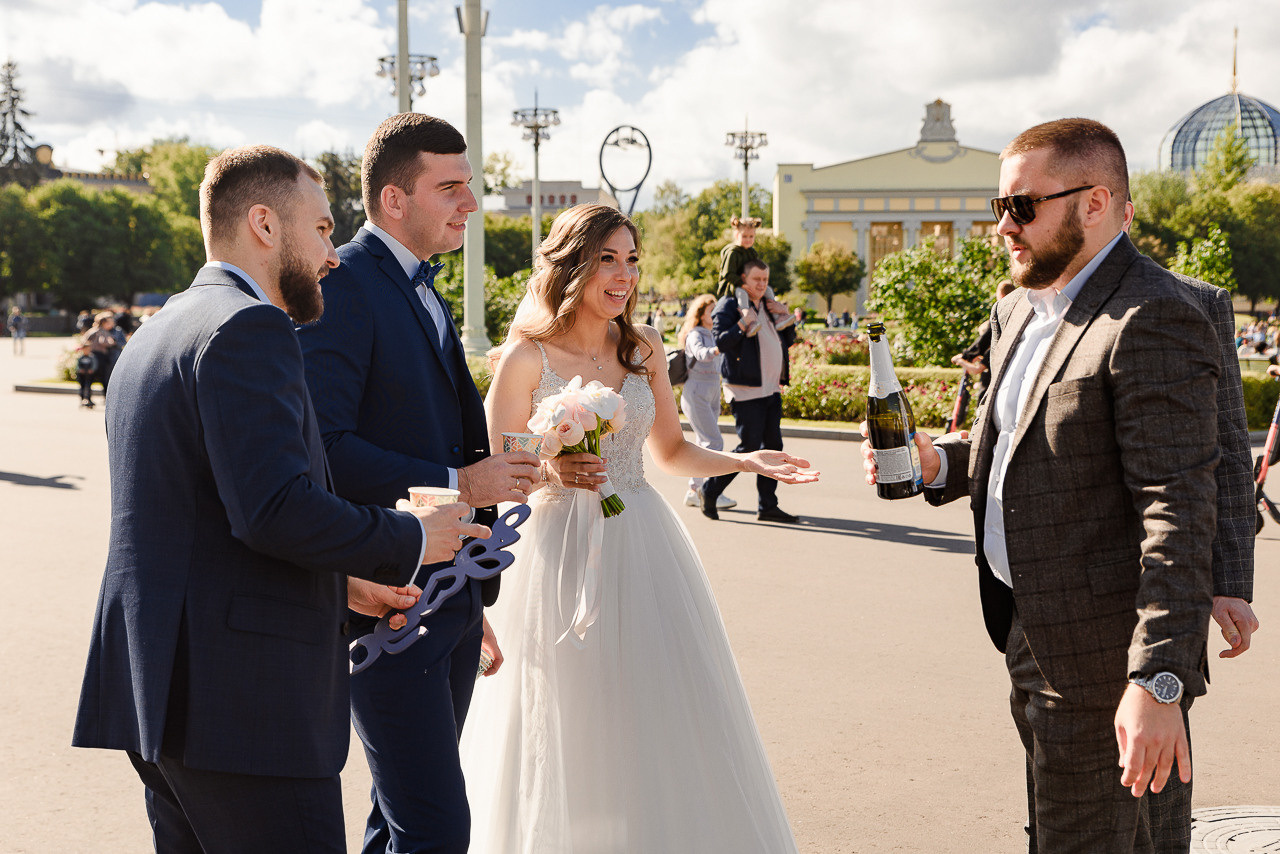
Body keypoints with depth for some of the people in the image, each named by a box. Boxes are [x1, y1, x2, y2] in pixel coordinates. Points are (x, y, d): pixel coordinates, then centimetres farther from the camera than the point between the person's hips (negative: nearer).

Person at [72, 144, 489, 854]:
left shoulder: (155, 335, 19)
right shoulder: (248, 329, -13)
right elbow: (276, 510, -24)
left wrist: (337, 584, 22)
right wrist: (410, 542, -9)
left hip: (158, 690, 10)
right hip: (242, 698, -10)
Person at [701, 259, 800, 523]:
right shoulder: (729, 305, -5)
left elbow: (788, 340, 22)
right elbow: (721, 341, -15)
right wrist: (743, 323, -26)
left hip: (771, 390, 8)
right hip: (746, 390, -8)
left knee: (773, 446, 6)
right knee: (749, 447, -9)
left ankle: (767, 506, 11)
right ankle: (710, 490, 8)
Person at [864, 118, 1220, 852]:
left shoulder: (1153, 321, -19)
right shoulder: (1018, 312, 11)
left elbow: (1178, 512, -24)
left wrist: (1158, 681, -28)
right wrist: (938, 463, 2)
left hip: (1104, 655, -9)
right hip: (1035, 635, 9)